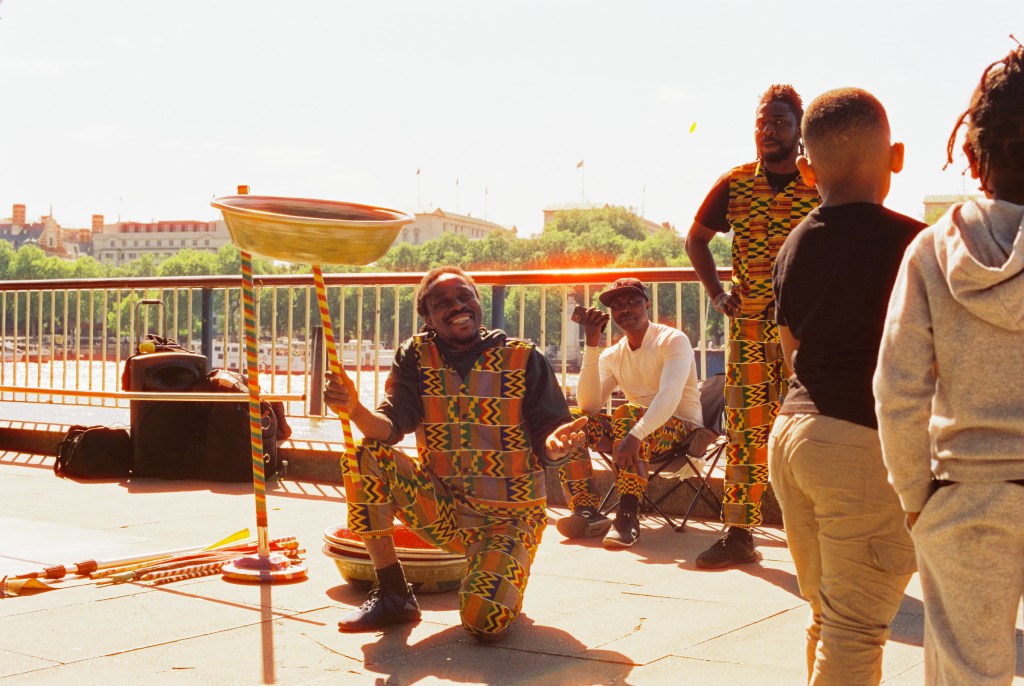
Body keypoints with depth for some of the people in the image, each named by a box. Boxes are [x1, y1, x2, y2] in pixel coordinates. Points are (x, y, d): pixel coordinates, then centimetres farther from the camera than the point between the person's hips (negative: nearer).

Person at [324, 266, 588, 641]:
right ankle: (393, 595, -8)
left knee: (485, 621, -27)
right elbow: (390, 428, -12)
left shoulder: (523, 359, -6)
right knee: (364, 457, -20)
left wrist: (555, 444, -32)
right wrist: (355, 409, -34)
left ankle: (500, 578, 13)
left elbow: (546, 439, -7)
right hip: (442, 508, 3)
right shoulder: (416, 355, 0)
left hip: (509, 517, -3)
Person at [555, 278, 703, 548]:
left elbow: (669, 396, -28)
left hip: (680, 427, -6)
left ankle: (628, 516, -40)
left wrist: (636, 435, -45)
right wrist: (591, 346, -11)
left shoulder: (673, 340, -9)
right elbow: (589, 406, -6)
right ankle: (586, 511, -26)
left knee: (627, 414, -37)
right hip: (635, 426, 6)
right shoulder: (613, 355, 8)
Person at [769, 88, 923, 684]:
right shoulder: (910, 243, -10)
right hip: (867, 442, -7)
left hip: (792, 431, 7)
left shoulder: (794, 247, 10)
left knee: (827, 617, 17)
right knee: (855, 631, -2)